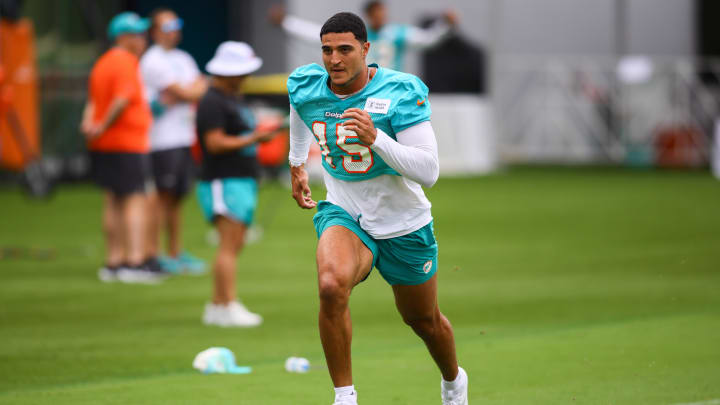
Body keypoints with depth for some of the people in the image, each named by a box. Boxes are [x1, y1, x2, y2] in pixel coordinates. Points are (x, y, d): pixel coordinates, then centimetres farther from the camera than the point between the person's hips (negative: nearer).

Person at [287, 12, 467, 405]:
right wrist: (296, 162, 28)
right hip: (343, 214, 1)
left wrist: (375, 139, -40)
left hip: (404, 224, -1)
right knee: (331, 286, -32)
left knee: (423, 320, 18)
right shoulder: (304, 87, -10)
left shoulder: (401, 92, -23)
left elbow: (429, 172, -28)